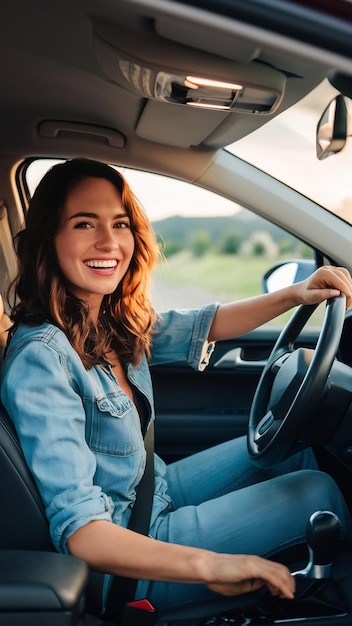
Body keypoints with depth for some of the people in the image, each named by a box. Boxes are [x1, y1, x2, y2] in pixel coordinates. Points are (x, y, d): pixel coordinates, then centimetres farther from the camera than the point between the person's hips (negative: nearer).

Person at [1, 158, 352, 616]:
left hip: (155, 489, 8)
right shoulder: (41, 359, -31)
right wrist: (208, 565, -44)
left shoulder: (117, 321, -7)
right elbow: (77, 530, -34)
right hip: (121, 561, -8)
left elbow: (204, 326, 6)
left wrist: (296, 294, -7)